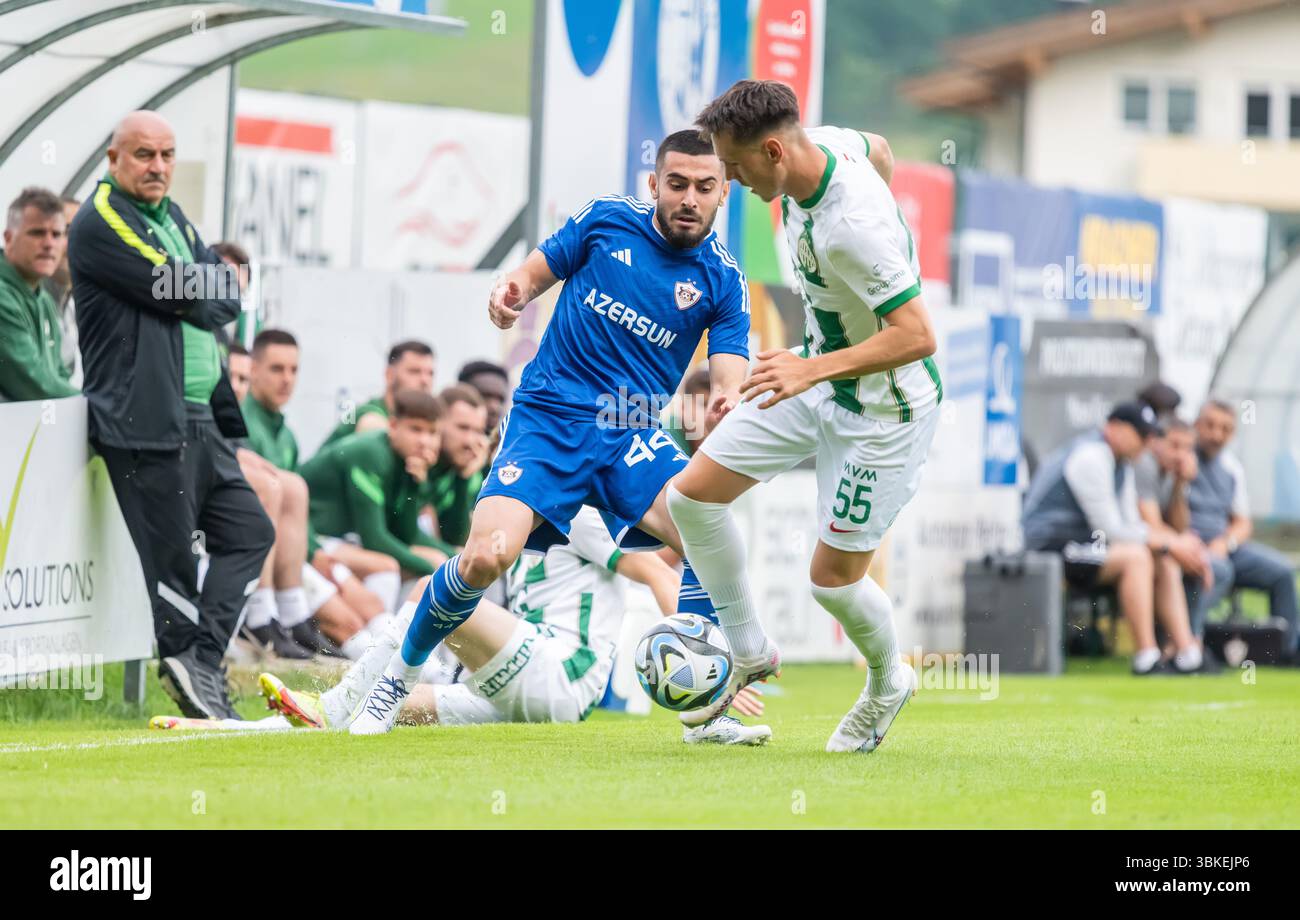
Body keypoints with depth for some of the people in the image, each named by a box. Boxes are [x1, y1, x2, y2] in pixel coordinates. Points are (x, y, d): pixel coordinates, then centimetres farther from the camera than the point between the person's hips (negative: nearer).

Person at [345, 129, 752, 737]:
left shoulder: (723, 282, 2)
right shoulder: (608, 220, 4)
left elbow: (728, 375, -7)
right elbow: (537, 272, 14)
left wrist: (727, 404, -32)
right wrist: (510, 292, -10)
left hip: (633, 436, 1)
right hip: (548, 419, -1)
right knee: (487, 556, -22)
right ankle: (400, 675, 5)